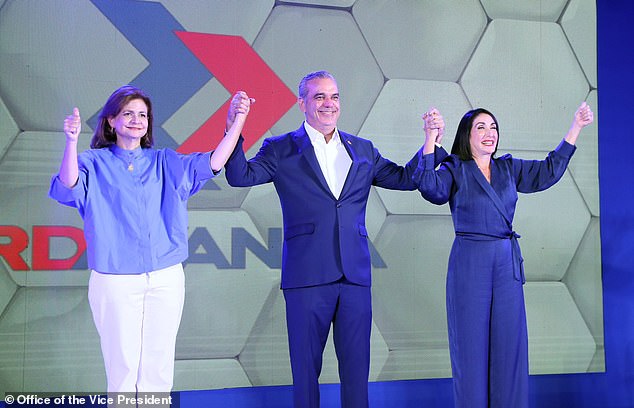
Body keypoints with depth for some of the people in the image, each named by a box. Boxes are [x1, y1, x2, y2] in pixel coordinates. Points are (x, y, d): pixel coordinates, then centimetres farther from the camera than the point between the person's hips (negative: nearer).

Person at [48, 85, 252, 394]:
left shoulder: (165, 163, 11)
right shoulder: (94, 162, 3)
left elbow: (213, 163, -1)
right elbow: (67, 187, -16)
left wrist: (238, 122, -12)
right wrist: (71, 142, -31)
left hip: (166, 279, 3)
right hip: (115, 282, -2)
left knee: (158, 367, 7)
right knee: (122, 366, 2)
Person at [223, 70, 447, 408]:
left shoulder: (362, 151, 14)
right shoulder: (281, 150, 4)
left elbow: (406, 178, 14)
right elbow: (240, 176, -8)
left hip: (355, 275, 3)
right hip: (307, 276, -3)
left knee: (357, 364, 8)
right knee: (306, 364, 5)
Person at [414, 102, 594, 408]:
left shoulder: (509, 168, 13)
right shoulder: (455, 170, -2)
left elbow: (549, 170, 13)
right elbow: (431, 188, -21)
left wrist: (576, 127, 10)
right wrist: (430, 139, -27)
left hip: (508, 263, 5)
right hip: (469, 265, -4)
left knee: (509, 343, 6)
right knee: (471, 345, 0)